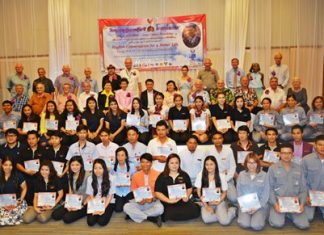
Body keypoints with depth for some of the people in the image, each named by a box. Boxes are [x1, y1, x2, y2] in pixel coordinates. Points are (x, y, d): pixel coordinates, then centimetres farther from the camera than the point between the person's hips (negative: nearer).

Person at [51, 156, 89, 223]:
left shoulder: (87, 175, -14)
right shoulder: (70, 176, 9)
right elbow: (70, 192, 9)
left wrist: (82, 205, -16)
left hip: (84, 203, -6)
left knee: (67, 218, -23)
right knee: (55, 215, -11)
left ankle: (83, 212, 0)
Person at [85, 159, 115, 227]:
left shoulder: (110, 178, -12)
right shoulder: (90, 179, -6)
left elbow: (110, 196, -8)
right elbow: (91, 196, -1)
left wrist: (104, 208, -20)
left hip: (108, 203, -2)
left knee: (102, 222, -23)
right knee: (90, 222, -20)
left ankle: (105, 212, 9)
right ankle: (96, 212, 11)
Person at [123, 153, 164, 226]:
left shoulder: (157, 174, -1)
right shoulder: (136, 176, 5)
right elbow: (133, 191, 9)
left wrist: (152, 199, -18)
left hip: (153, 202, -2)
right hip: (139, 202, 2)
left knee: (160, 208, -35)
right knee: (126, 207, -25)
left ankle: (134, 215, -17)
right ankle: (152, 218, -22)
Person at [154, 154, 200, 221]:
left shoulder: (184, 175, 13)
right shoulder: (162, 177, 3)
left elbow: (189, 188, 20)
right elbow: (157, 192, -3)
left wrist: (187, 196, -1)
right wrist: (169, 200, -15)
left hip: (183, 201, 4)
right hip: (168, 203, -4)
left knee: (195, 210, -24)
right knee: (171, 214, -35)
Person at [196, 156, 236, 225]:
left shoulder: (221, 176, -4)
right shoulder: (201, 175, -5)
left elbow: (224, 192, 3)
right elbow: (199, 191, -1)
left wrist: (218, 202, -13)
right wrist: (206, 206, -8)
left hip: (219, 202, 0)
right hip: (206, 203, 0)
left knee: (225, 221, -23)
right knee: (206, 219, -29)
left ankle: (232, 210, 9)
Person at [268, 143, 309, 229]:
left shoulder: (298, 168, 8)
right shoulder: (273, 168, 0)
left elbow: (303, 189, 7)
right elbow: (270, 189, -1)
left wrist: (302, 204, -7)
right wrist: (275, 204, -13)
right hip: (278, 201, -2)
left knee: (304, 225, -15)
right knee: (278, 224, -22)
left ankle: (288, 214, 12)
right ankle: (274, 213, 11)